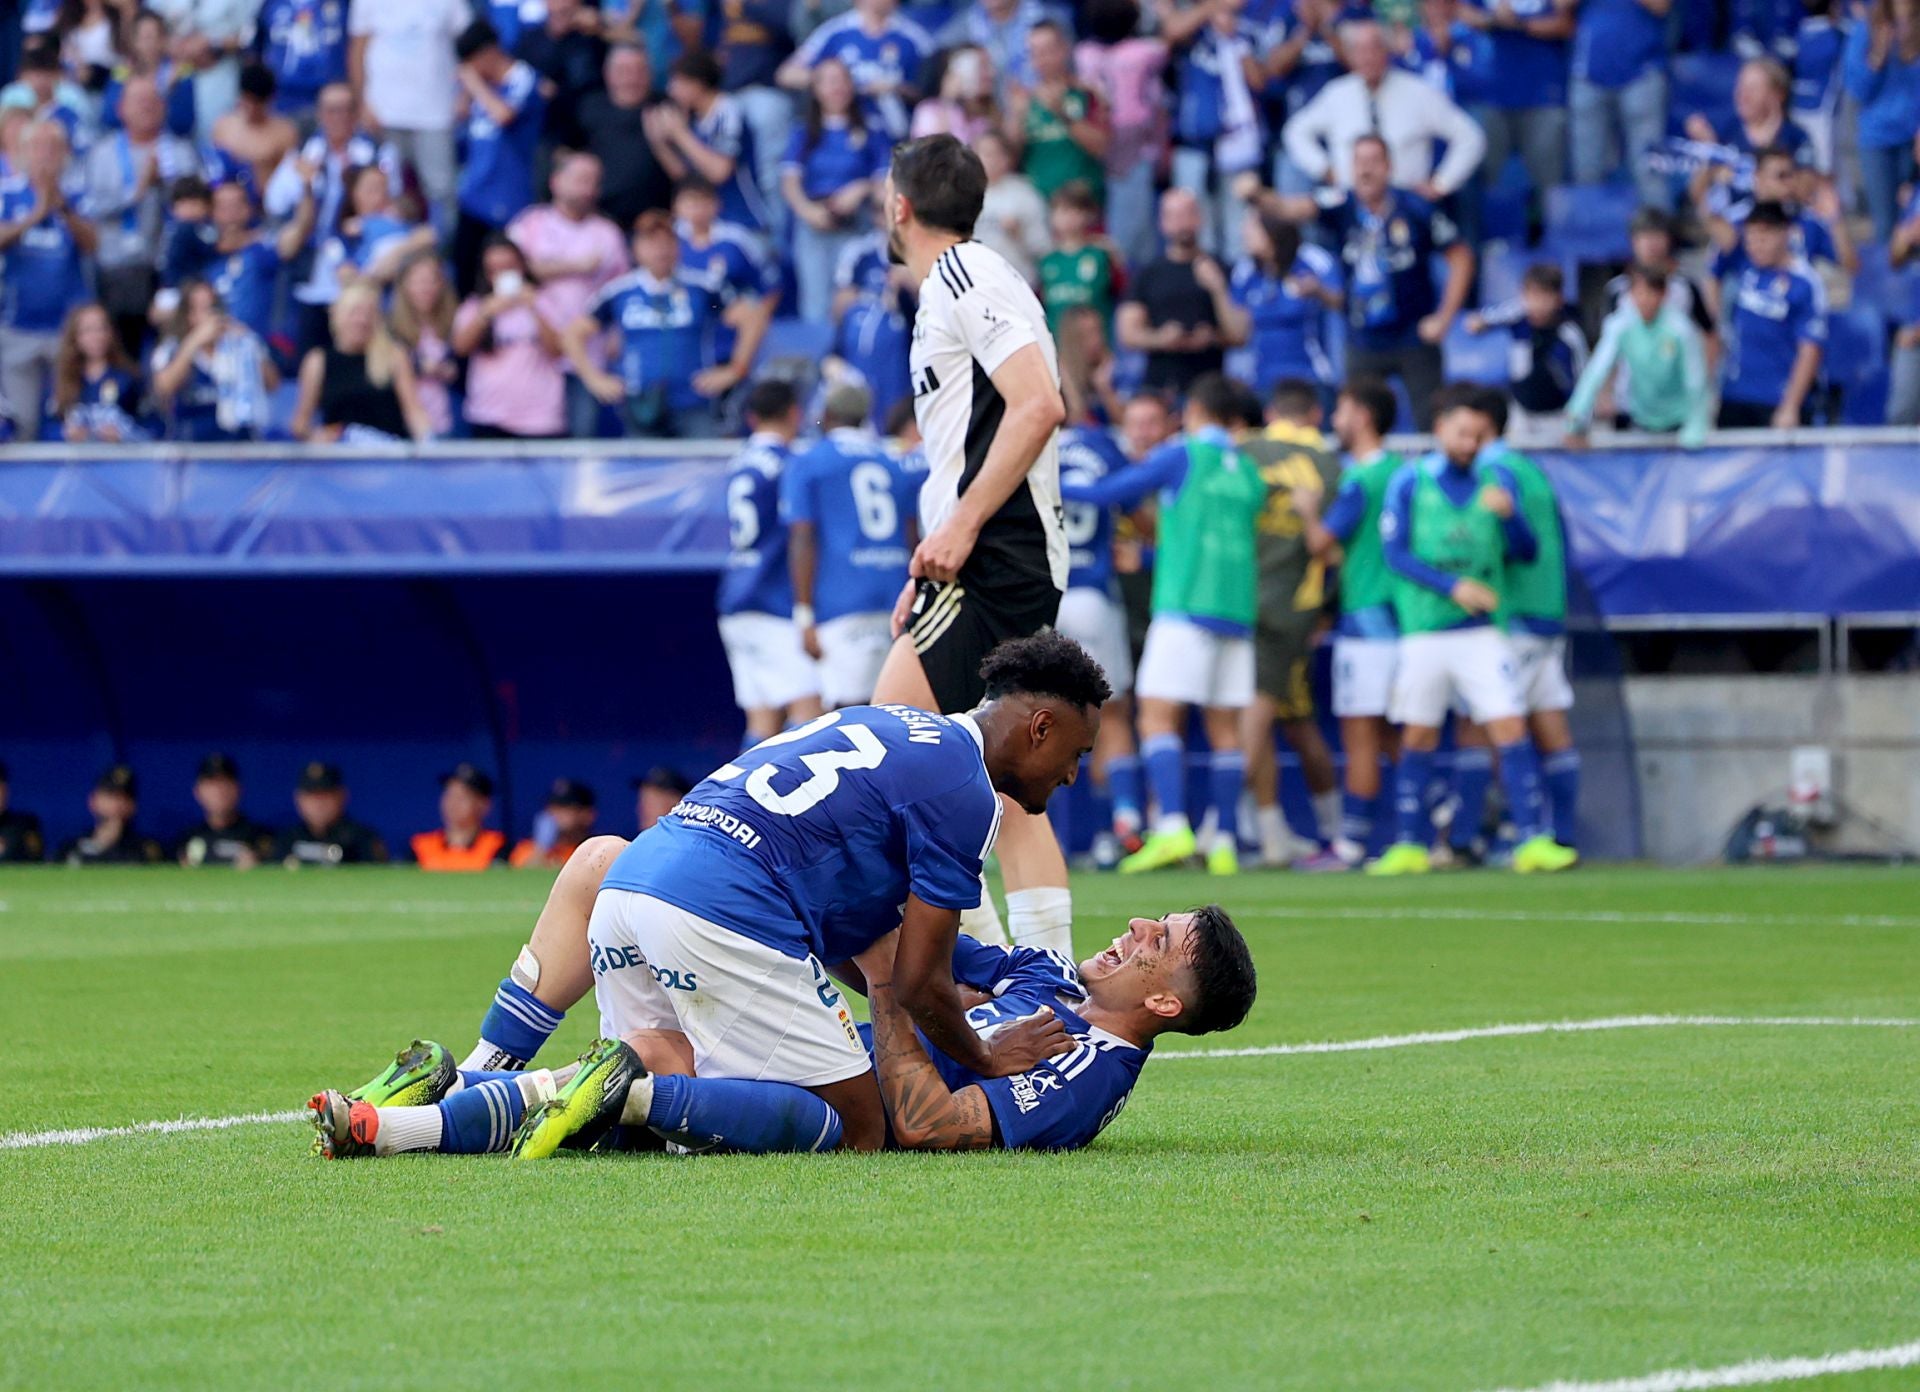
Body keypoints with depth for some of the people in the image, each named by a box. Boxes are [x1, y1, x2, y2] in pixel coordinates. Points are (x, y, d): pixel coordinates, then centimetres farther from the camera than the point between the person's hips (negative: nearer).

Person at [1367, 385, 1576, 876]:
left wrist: (1509, 515, -15)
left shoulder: (1497, 479, 7)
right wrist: (1453, 587, -15)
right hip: (1423, 629, -1)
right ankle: (1408, 846, 16)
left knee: (1511, 729, -9)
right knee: (1418, 738, 7)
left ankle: (1534, 841, -11)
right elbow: (1395, 553, -4)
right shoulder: (1409, 481, 2)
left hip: (1482, 632, 1)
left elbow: (1526, 552, 6)